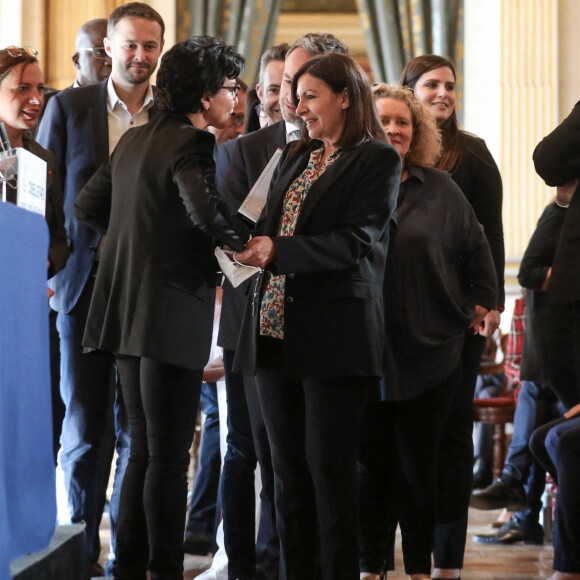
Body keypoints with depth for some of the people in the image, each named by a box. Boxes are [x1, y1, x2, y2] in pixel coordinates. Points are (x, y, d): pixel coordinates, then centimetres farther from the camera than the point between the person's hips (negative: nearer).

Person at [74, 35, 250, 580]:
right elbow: (205, 210, -30)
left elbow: (87, 206, 20)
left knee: (144, 449, 16)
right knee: (169, 455, -3)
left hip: (127, 310, 9)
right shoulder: (190, 143, -13)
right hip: (170, 312, -9)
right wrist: (251, 239, -14)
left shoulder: (134, 139, 14)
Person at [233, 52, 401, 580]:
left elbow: (356, 242, -14)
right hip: (277, 329, 7)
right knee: (288, 466, 9)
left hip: (335, 333, -7)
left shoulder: (377, 160, -4)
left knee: (329, 465, -5)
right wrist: (248, 243, 0)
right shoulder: (294, 157, 19)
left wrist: (277, 251, -22)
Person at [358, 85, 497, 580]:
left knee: (419, 463, 5)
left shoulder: (440, 190, 5)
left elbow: (475, 248, 14)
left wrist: (482, 302, 10)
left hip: (430, 349, 1)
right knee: (371, 461, 4)